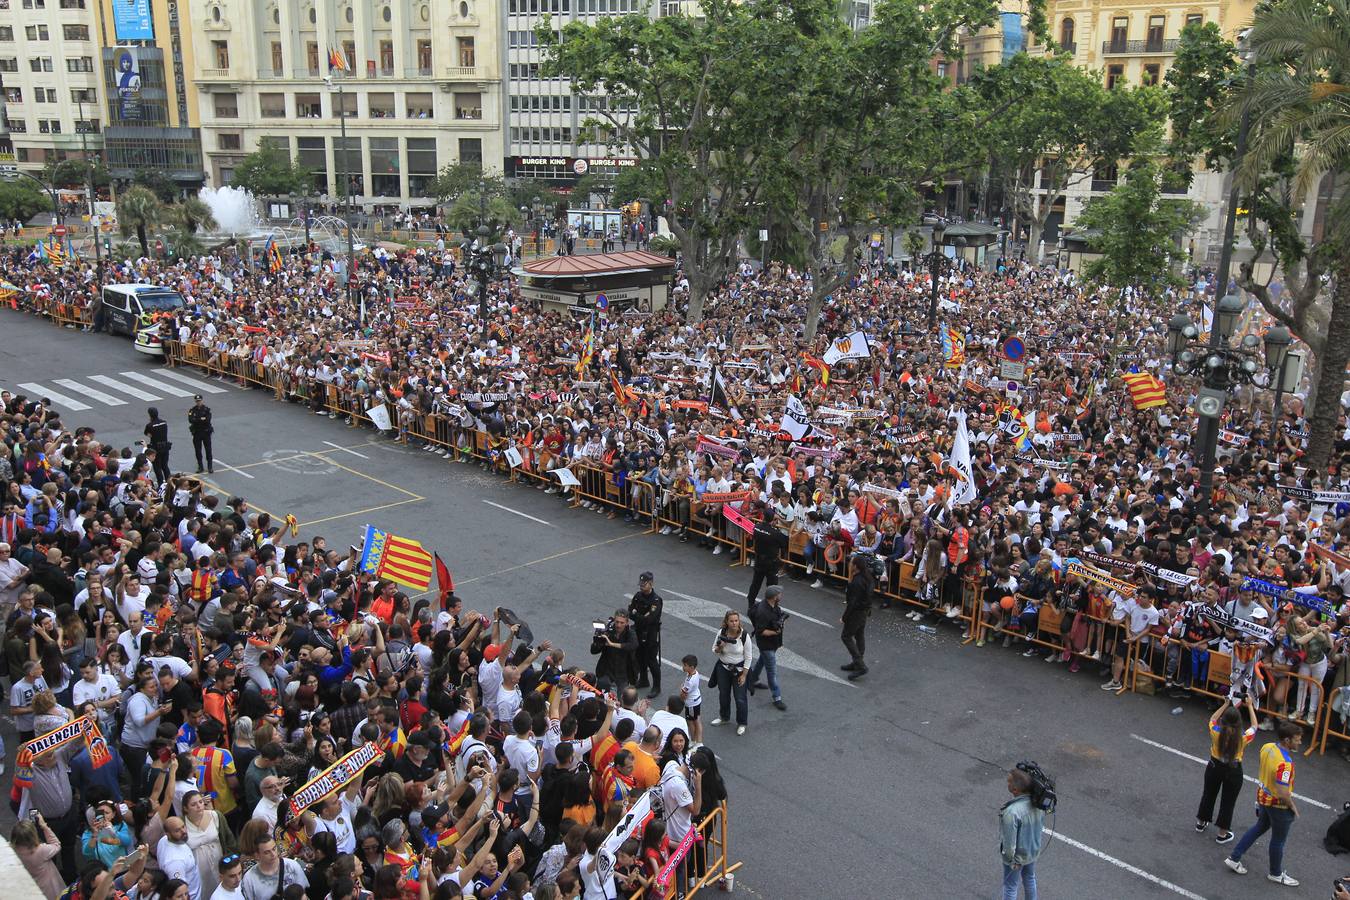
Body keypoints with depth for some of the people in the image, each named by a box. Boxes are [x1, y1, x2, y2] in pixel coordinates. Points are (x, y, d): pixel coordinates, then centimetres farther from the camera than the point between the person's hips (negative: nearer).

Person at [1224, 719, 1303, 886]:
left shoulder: (1267, 747, -10)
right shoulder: (1284, 763, -35)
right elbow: (1282, 794, -34)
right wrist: (1293, 806, -17)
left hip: (1264, 797, 7)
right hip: (1278, 805, -7)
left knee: (1260, 827, 28)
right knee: (1278, 840, 16)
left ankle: (1234, 858, 34)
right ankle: (1276, 874, 39)